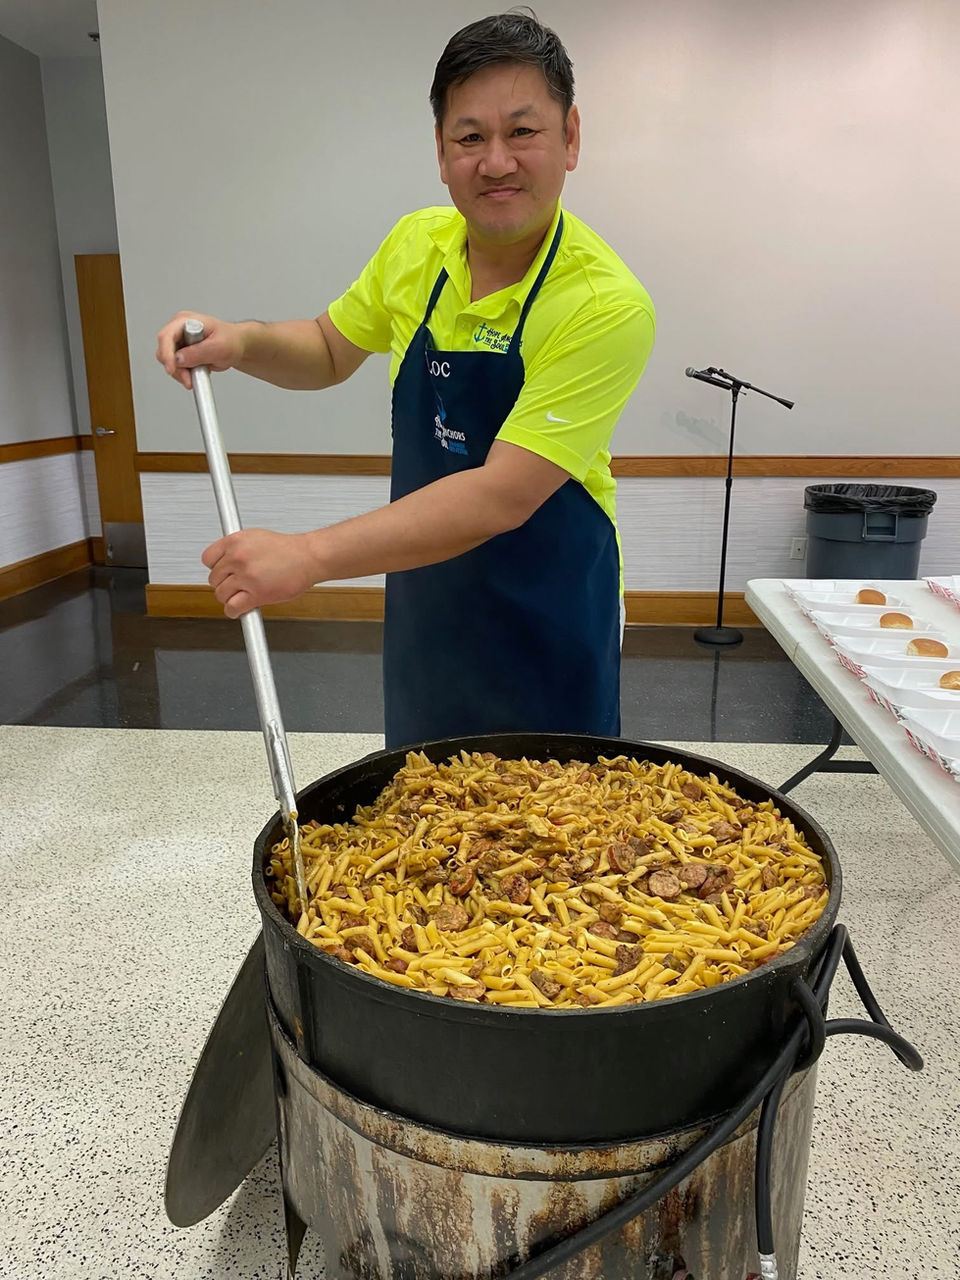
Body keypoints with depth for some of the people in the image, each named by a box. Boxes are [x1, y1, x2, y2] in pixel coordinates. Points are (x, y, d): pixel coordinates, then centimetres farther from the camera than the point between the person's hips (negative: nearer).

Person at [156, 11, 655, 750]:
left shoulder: (605, 303, -23)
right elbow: (331, 350, 13)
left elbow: (503, 497, -30)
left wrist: (310, 557, -34)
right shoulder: (416, 246, -4)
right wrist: (241, 344, -8)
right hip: (423, 599, 5)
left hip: (548, 621, -5)